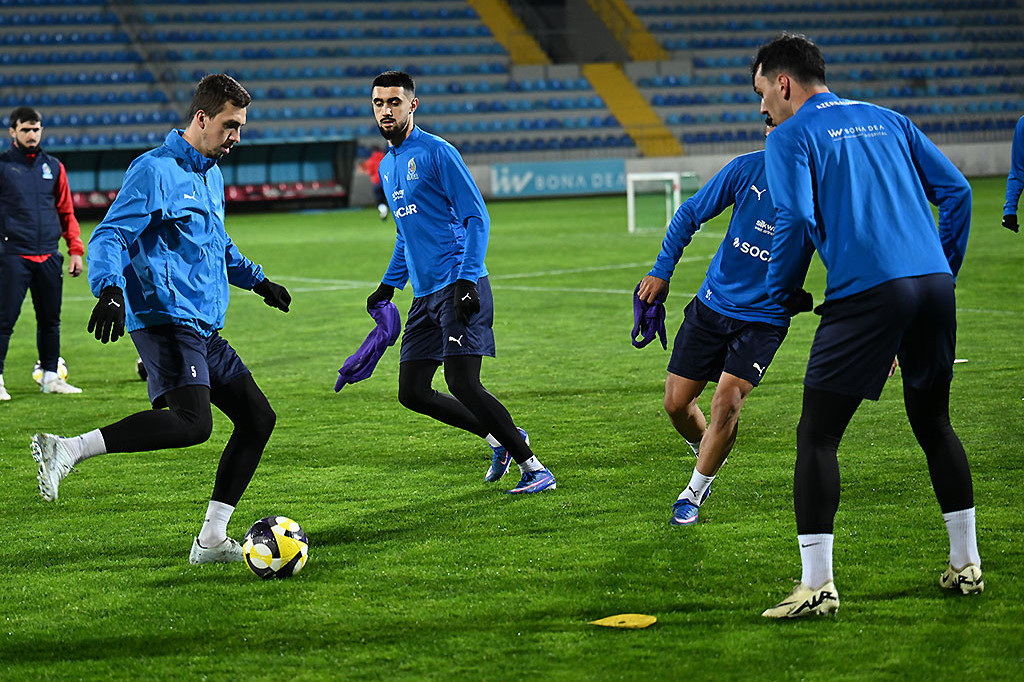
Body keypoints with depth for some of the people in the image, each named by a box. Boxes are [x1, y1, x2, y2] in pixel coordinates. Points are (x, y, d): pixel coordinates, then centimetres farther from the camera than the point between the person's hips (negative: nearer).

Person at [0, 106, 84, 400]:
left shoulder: (53, 167, 13)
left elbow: (66, 212, 17)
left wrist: (75, 249, 9)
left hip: (49, 257, 4)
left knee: (50, 320, 8)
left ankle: (51, 376, 17)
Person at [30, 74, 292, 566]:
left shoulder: (212, 175, 21)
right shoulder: (155, 170, -8)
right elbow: (109, 237, -16)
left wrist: (257, 280, 45)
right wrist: (109, 289, -33)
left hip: (205, 329, 10)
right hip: (166, 319, -10)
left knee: (258, 418, 7)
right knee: (192, 423, -29)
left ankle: (211, 541, 11)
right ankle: (66, 451, -29)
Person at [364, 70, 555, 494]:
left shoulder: (436, 153, -7)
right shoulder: (387, 166, 18)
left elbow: (477, 218, -11)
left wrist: (467, 281, -19)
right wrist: (389, 285, 25)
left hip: (458, 288, -8)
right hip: (425, 295, 8)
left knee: (462, 384, -17)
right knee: (412, 392, 4)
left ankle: (534, 469, -7)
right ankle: (500, 438, 20)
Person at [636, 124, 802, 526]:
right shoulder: (748, 168, -9)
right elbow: (691, 213, 6)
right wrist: (662, 271, 3)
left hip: (764, 318, -2)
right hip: (711, 306, 3)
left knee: (727, 403, -17)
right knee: (676, 402, 4)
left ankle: (694, 493, 4)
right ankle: (706, 456, 37)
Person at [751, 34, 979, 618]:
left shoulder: (791, 135, 4)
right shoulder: (887, 120, 21)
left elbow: (796, 220, -10)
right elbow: (956, 190, 15)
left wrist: (784, 292, 4)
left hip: (865, 294, -6)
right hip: (934, 283, 6)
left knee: (817, 436, 1)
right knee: (934, 424, 21)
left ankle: (817, 585, -5)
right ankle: (967, 565, 24)